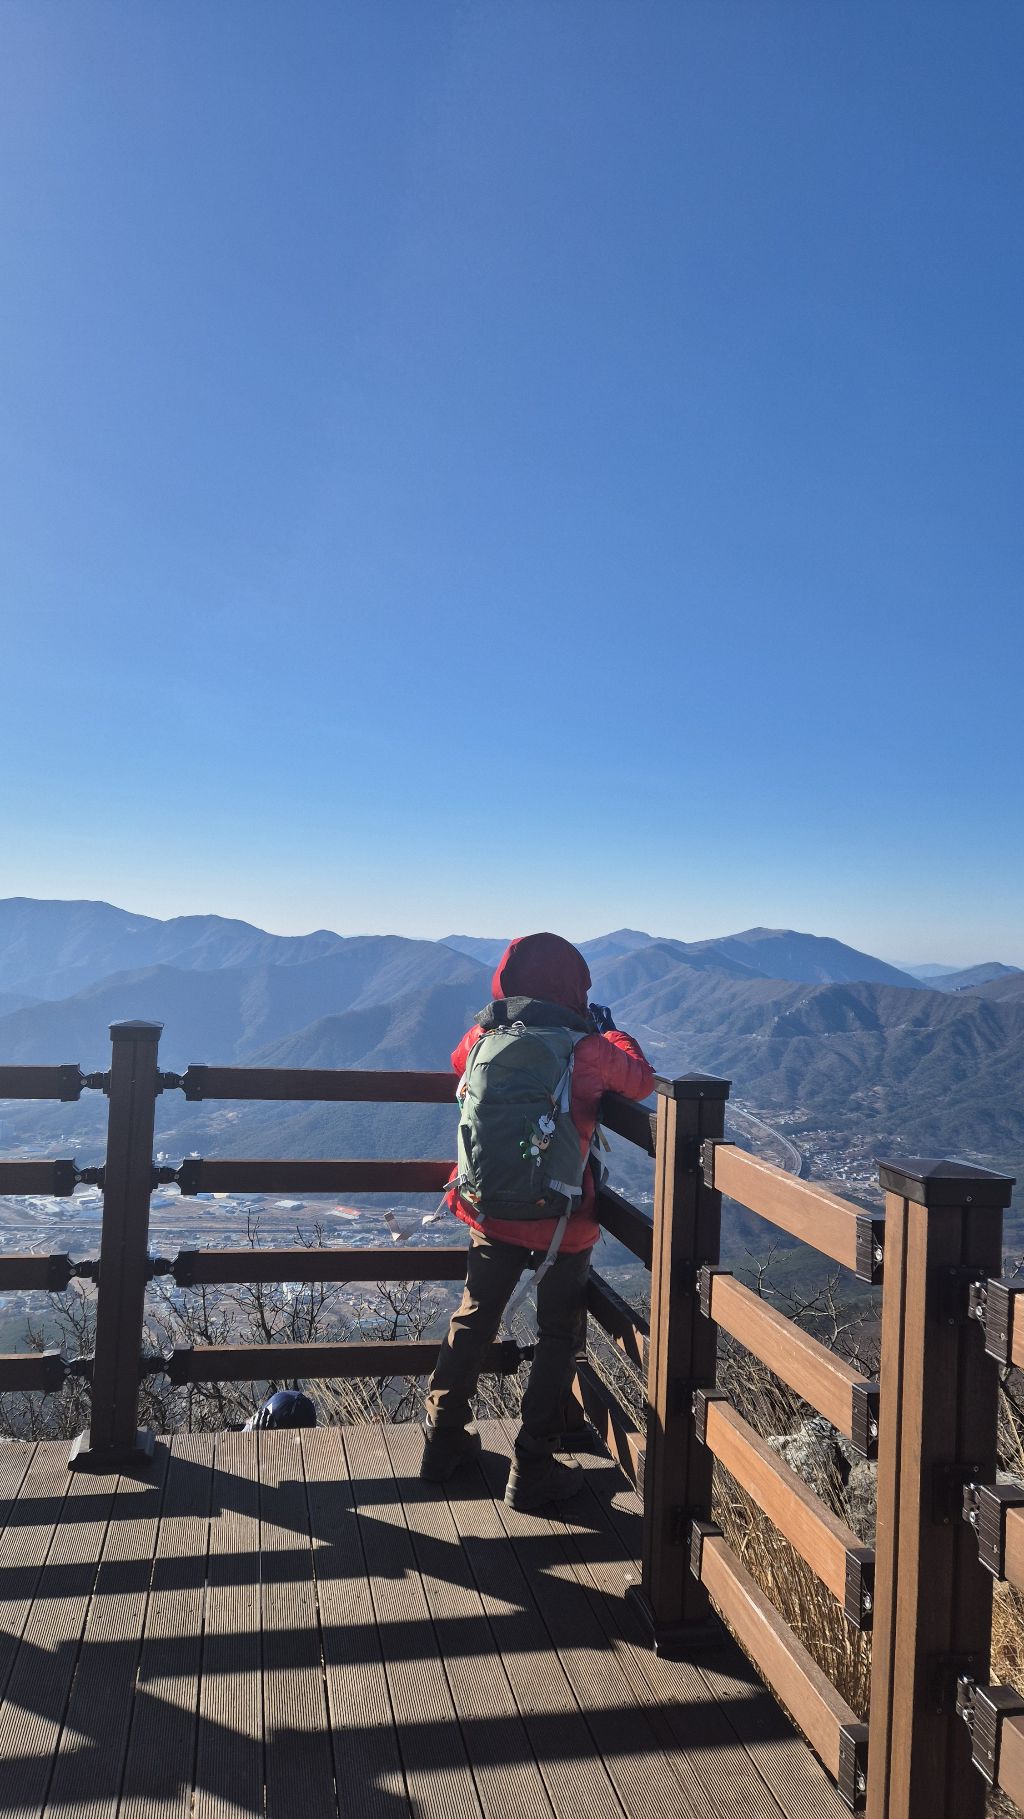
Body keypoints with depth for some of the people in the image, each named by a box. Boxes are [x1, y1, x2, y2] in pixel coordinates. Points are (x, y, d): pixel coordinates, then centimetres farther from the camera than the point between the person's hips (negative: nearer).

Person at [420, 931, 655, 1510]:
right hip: (564, 1224, -4)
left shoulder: (481, 1035, -5)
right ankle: (532, 1470, 17)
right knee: (559, 1338, 13)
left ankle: (444, 1440, 33)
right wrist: (610, 1030, 15)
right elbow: (642, 1081, 1)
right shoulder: (586, 1046, -15)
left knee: (473, 1323, 21)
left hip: (491, 1212, 4)